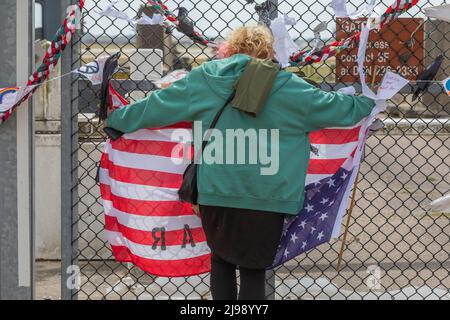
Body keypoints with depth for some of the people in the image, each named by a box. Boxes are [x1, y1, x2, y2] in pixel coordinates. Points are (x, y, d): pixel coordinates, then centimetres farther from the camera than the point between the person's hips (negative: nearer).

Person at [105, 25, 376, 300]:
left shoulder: (204, 78, 5)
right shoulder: (284, 85, -1)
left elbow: (157, 106, 13)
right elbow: (332, 107, 9)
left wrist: (116, 120, 27)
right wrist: (368, 101, 28)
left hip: (217, 194, 2)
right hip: (265, 198, -2)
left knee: (221, 260, 20)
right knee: (254, 269, 6)